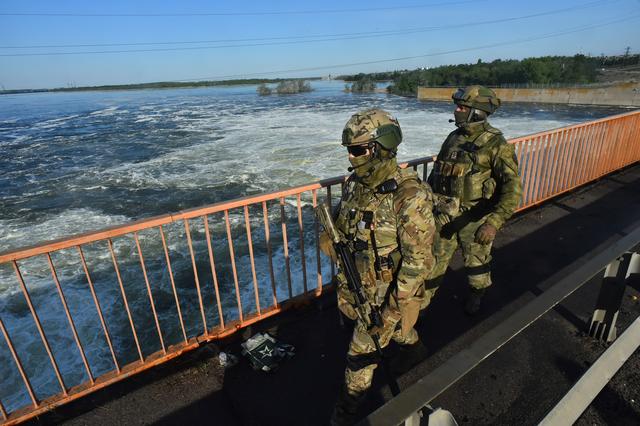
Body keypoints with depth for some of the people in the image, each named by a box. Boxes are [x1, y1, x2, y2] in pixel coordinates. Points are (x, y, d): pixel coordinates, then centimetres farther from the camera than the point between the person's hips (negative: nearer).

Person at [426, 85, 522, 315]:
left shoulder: (496, 144, -16)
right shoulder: (453, 138, 3)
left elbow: (512, 188, -23)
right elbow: (436, 172, 14)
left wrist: (494, 223, -34)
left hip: (474, 219, -4)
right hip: (444, 215, 4)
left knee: (476, 262, 19)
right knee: (434, 261, 13)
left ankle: (476, 295, 47)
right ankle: (422, 302, 29)